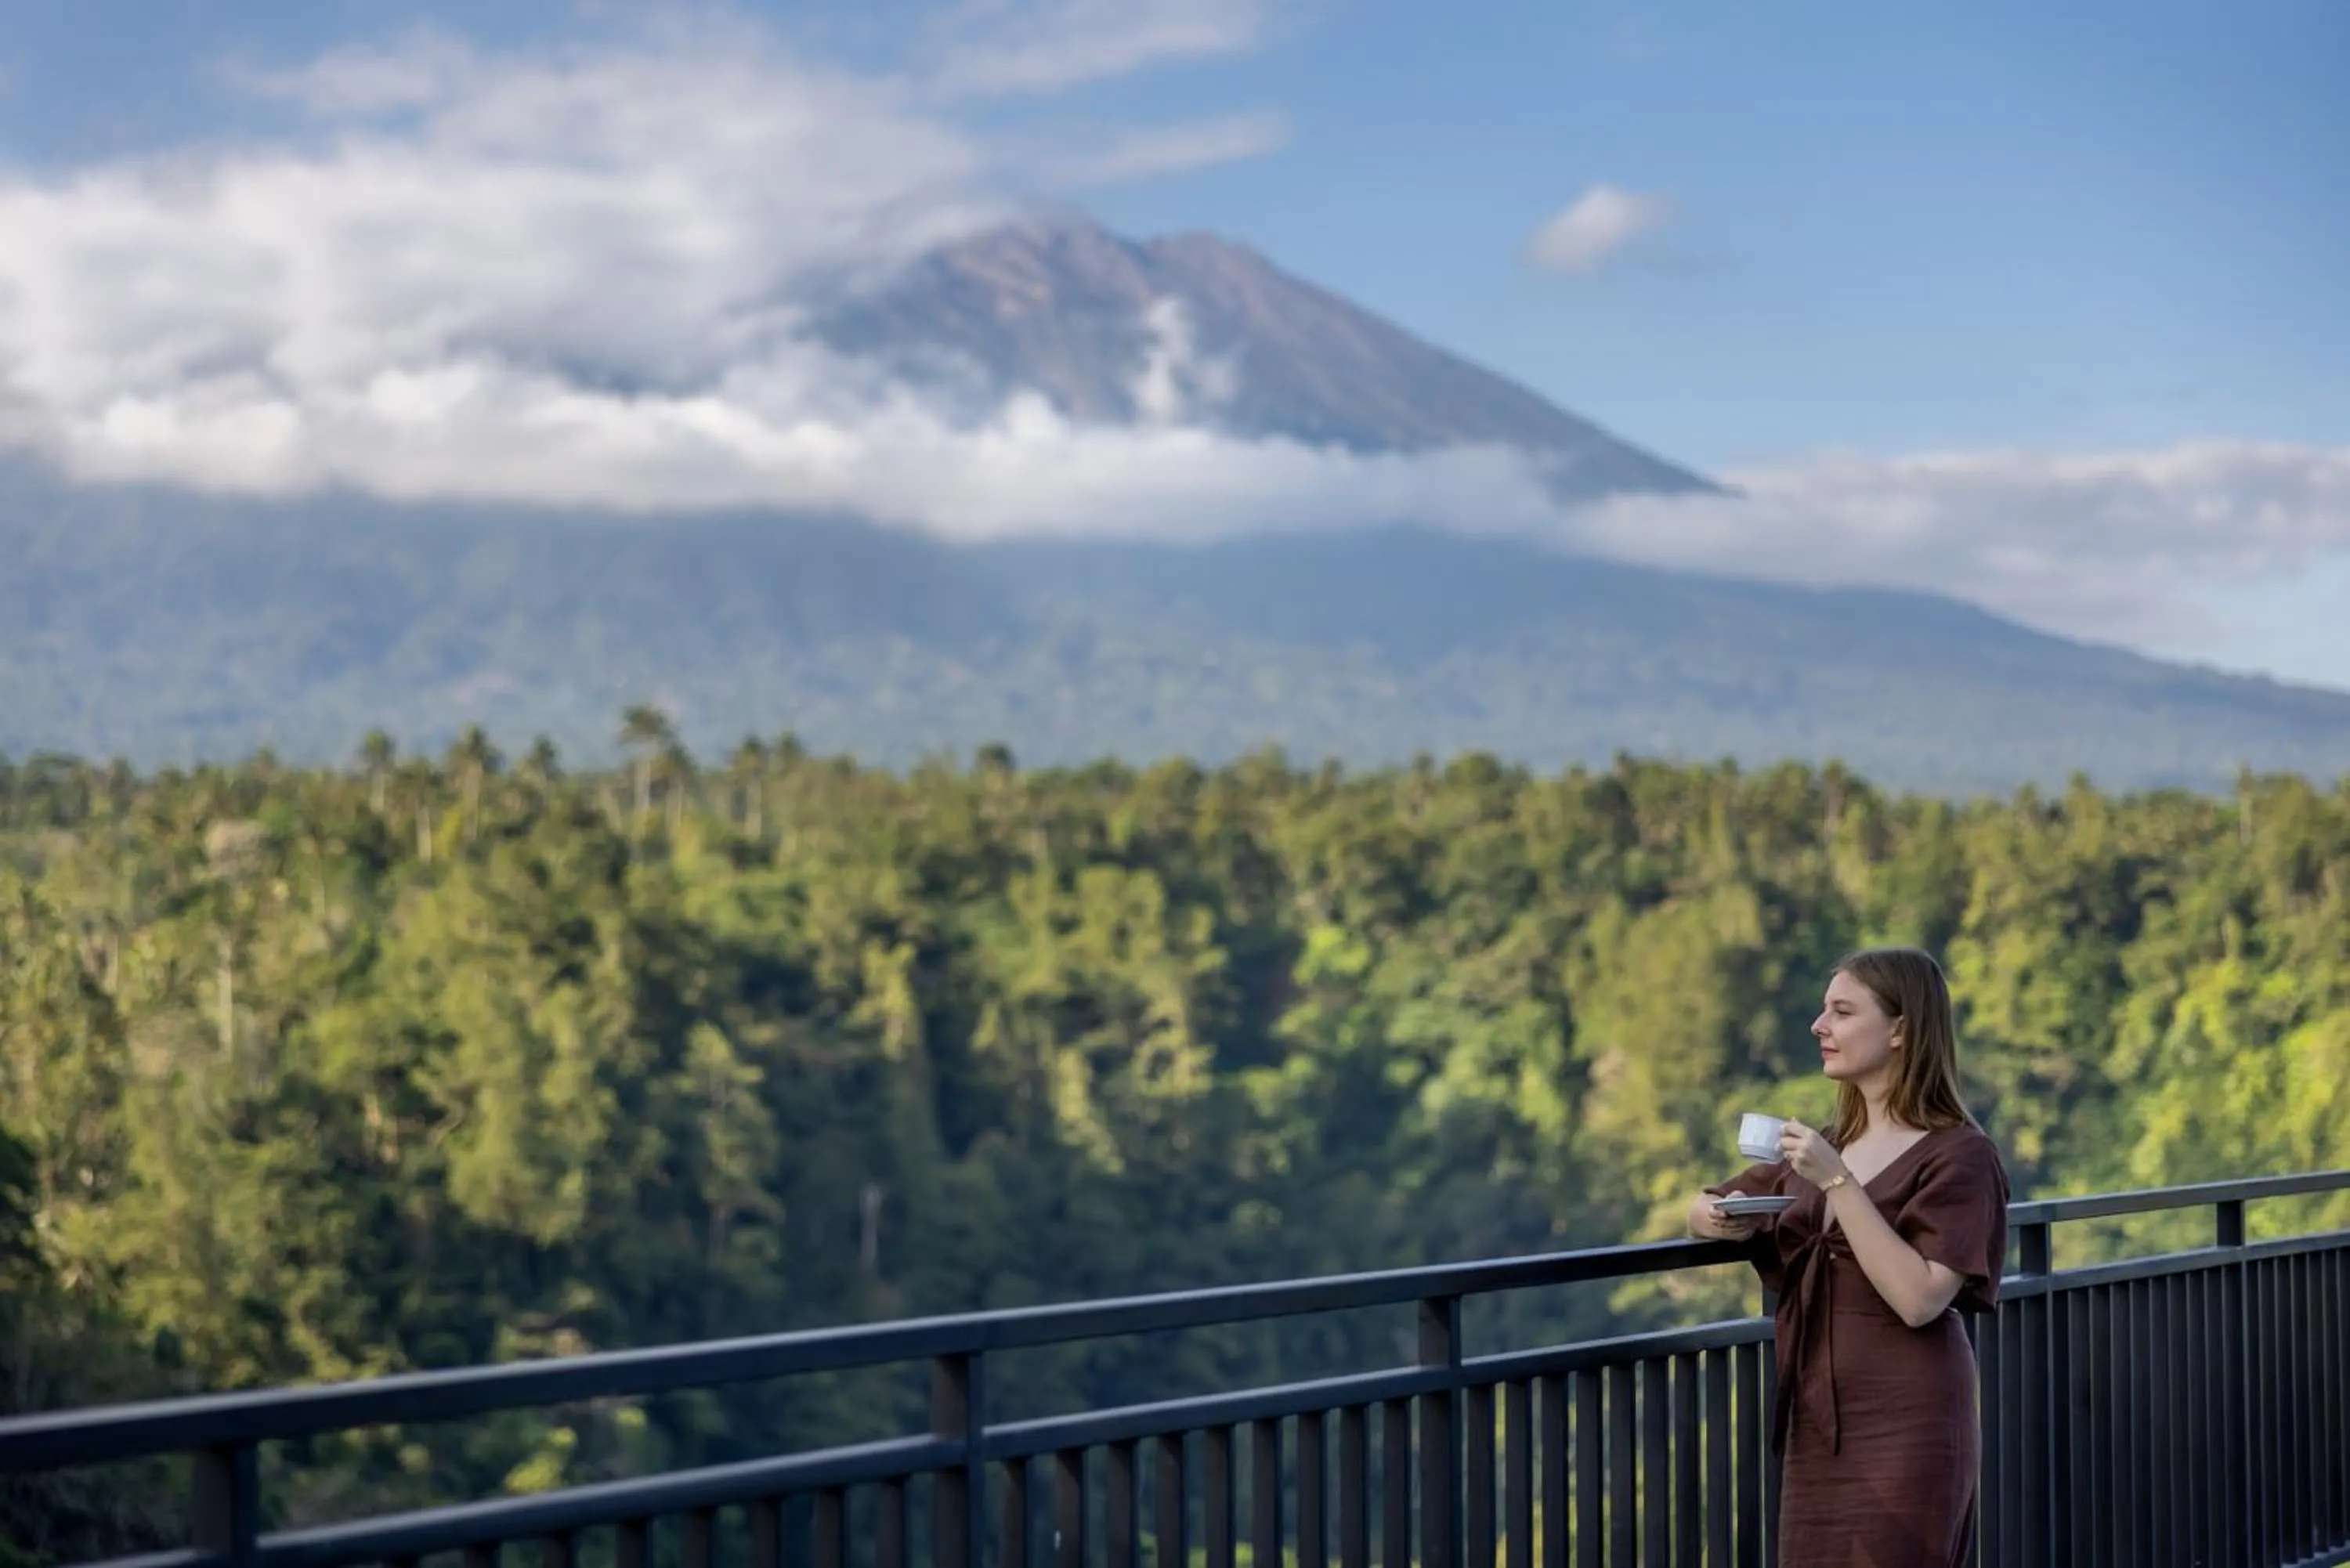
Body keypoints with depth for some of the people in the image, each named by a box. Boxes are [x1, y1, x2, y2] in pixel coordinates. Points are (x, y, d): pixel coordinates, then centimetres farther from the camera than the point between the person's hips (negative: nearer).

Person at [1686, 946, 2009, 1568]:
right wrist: (1723, 1221, -4)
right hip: (1814, 1424, 7)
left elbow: (1919, 1300, -19)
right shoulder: (1825, 1145, 13)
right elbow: (1700, 1209, 20)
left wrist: (1838, 1183, -22)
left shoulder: (1957, 1154, -8)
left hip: (1904, 1429, -7)